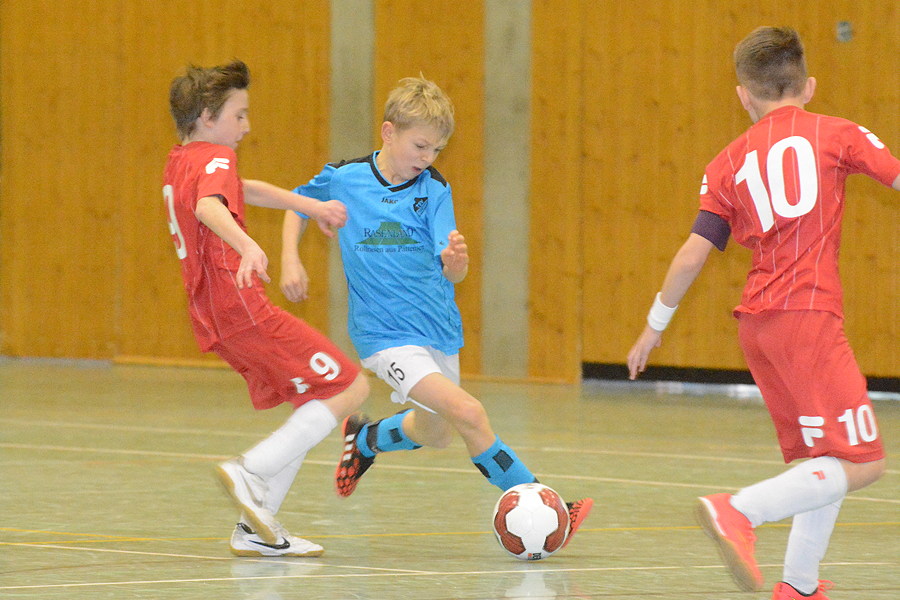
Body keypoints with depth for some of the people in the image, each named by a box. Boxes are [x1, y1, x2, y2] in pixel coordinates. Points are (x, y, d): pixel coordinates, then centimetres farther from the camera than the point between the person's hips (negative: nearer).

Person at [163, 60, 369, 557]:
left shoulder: (179, 162, 18)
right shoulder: (215, 158, -11)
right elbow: (209, 207, -33)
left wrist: (311, 206, 35)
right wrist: (248, 247, -50)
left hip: (210, 312, 10)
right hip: (240, 306, -10)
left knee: (315, 407, 15)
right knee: (350, 388, -8)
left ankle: (256, 530, 11)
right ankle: (251, 473, -15)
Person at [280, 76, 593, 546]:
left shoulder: (434, 190, -4)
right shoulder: (343, 179, -8)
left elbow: (453, 274, -12)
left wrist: (456, 260, -35)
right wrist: (289, 259, 0)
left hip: (438, 326, 5)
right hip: (386, 332, -5)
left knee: (434, 433, 20)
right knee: (468, 412, -20)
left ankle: (364, 439, 50)